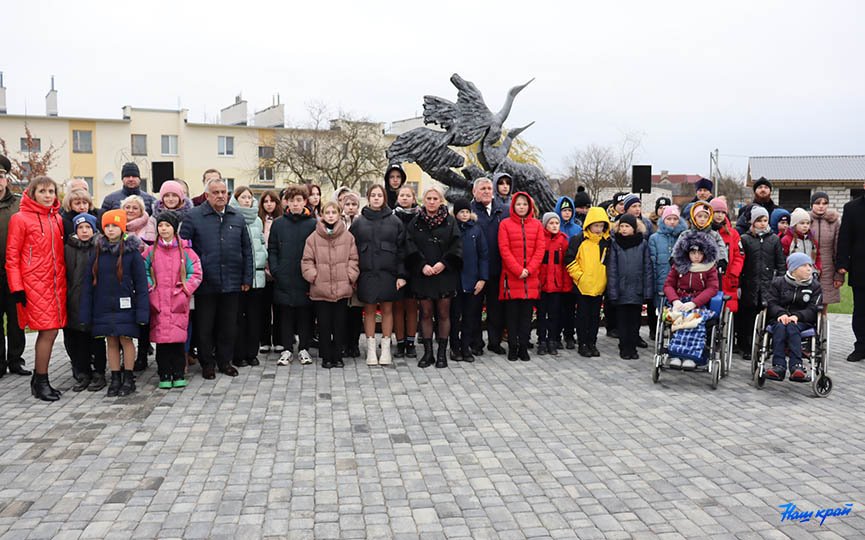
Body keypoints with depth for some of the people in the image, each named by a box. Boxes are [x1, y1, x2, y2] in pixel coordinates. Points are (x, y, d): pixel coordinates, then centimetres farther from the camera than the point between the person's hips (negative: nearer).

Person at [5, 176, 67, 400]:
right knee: (48, 331, -8)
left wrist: (63, 279, 14)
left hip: (56, 282, 6)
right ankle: (41, 382, 6)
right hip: (34, 283, -6)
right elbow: (12, 256, -5)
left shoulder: (57, 218, 13)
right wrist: (16, 287, -10)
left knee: (51, 331, 7)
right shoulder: (20, 218, -3)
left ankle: (39, 379, 21)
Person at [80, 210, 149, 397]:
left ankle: (128, 378, 12)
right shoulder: (97, 252, 6)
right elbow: (89, 283, 8)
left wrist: (142, 311, -12)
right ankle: (115, 379, 18)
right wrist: (86, 313, 4)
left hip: (125, 305, -4)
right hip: (103, 307, 4)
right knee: (111, 342, 9)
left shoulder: (132, 252, -5)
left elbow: (141, 282, -6)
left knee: (126, 339, -1)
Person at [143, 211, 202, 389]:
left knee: (178, 338, -3)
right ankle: (164, 375, 9)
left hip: (178, 302, -1)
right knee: (161, 339, 0)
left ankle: (179, 374, 9)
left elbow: (196, 273, 4)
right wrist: (150, 289, 1)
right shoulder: (151, 251, 8)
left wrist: (185, 289, -5)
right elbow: (143, 272, 13)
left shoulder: (185, 251, 3)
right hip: (158, 303, 1)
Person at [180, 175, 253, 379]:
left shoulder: (237, 218, 8)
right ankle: (207, 363, 21)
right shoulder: (193, 216, -2)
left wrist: (247, 278, 7)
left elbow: (247, 250, 11)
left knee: (229, 326, 11)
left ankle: (225, 361, 25)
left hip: (232, 284, 3)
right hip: (205, 284, -3)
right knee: (205, 326, 7)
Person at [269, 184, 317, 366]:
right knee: (286, 314, 7)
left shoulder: (313, 224, 0)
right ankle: (287, 350, 16)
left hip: (306, 279, -1)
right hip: (284, 279, 1)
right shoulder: (278, 224, 5)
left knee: (305, 314, 5)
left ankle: (304, 349, 17)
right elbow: (272, 250, 7)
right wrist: (275, 270, -4)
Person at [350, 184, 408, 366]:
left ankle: (386, 348, 14)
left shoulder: (394, 221, 5)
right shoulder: (359, 222, 6)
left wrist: (402, 274, -4)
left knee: (387, 309, 4)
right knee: (369, 310, 5)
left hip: (388, 272, 0)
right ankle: (371, 349, 13)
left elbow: (401, 249, 3)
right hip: (366, 273, 0)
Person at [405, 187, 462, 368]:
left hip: (445, 273, -1)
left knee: (443, 314, 2)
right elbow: (410, 246, -1)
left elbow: (457, 244, -2)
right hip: (422, 274, 1)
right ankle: (428, 352, 12)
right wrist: (422, 265, -13)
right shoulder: (415, 223, 7)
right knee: (426, 313, 5)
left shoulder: (450, 221, 5)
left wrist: (444, 263, -14)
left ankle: (442, 353, 10)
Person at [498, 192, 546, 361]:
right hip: (511, 276, -2)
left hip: (531, 277, 2)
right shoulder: (505, 224, 2)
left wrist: (529, 269, -10)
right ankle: (512, 347, 10)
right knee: (512, 312, 2)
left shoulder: (537, 224, 9)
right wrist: (518, 270, -13)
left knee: (527, 313, 5)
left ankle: (523, 347, 12)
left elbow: (540, 249, 2)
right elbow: (504, 249, -5)